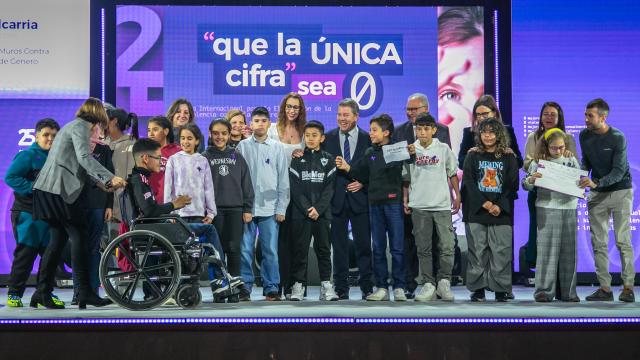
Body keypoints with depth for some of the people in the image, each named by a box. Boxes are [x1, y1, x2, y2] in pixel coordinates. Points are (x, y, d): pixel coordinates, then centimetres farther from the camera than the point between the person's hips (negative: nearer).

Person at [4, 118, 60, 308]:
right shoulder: (27, 155, -8)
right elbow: (10, 177, -15)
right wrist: (34, 189, -20)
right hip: (27, 213, -6)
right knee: (26, 253, -4)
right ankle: (14, 294, 6)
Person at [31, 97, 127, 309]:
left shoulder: (73, 126, 24)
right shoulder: (80, 126, -7)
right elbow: (84, 158, -21)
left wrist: (101, 182, 21)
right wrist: (110, 178, -24)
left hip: (51, 191, 10)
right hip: (61, 190, -10)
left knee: (58, 240, 10)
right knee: (79, 237, -7)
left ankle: (42, 293, 11)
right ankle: (85, 292, -6)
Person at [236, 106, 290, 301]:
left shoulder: (278, 148, 7)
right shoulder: (242, 147, 5)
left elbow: (283, 180, 6)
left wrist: (281, 208, 0)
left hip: (269, 208, 0)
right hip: (246, 207, 0)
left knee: (270, 250, 2)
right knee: (245, 250, 0)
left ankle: (271, 287, 10)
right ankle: (245, 287, 10)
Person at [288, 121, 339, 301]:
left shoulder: (328, 160, 8)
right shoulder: (297, 159, 6)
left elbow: (329, 188, 0)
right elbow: (295, 188, -1)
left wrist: (318, 208, -12)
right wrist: (307, 209, -12)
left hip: (322, 213, 1)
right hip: (300, 213, 0)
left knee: (323, 249, 3)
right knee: (300, 249, 1)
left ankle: (326, 284, 8)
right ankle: (298, 285, 5)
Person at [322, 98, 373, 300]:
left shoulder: (368, 139, 3)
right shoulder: (328, 138, 6)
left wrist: (363, 183, -8)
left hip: (360, 198, -1)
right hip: (336, 199, 1)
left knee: (364, 245, 2)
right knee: (339, 246, 5)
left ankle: (367, 287, 11)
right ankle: (341, 289, 12)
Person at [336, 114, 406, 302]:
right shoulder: (370, 153, 12)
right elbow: (364, 177, 12)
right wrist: (348, 168, 1)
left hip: (393, 202, -5)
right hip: (375, 203, 5)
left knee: (397, 247, -1)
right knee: (378, 248, 7)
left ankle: (399, 288, 5)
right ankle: (381, 288, 12)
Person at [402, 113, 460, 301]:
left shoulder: (443, 149, 4)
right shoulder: (410, 150, 6)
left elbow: (453, 174, 11)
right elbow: (406, 178, 11)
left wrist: (457, 196, 7)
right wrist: (405, 200, 6)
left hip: (442, 205, -1)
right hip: (419, 206, 1)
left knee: (447, 246, -5)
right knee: (423, 249, 4)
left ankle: (444, 282, 9)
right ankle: (429, 285, 11)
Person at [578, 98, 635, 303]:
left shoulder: (617, 138, -15)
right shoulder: (584, 136, 1)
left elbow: (618, 172, -20)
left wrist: (596, 183, -34)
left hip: (620, 191, -5)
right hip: (596, 194, 5)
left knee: (623, 241, -6)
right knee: (598, 242, 2)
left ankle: (628, 286, 2)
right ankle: (605, 287, 7)